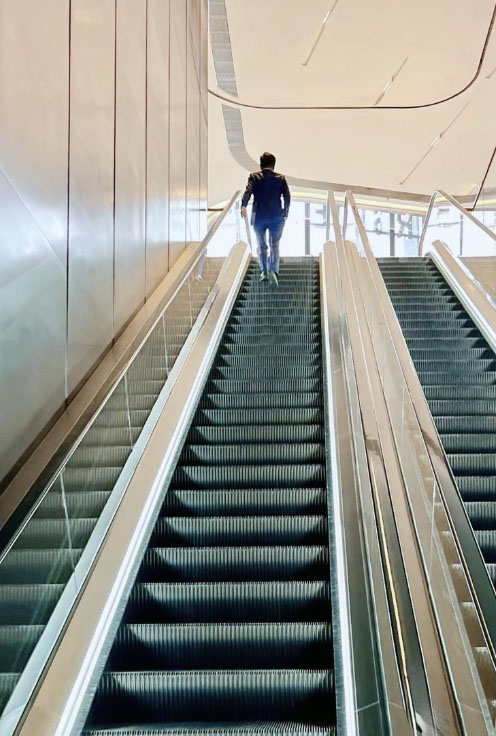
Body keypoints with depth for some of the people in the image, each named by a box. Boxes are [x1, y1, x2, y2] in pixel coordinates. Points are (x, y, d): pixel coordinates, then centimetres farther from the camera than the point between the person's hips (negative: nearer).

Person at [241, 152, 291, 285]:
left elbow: (248, 191, -16)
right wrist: (285, 213, 6)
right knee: (275, 245, 10)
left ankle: (264, 270, 7)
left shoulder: (254, 177, 1)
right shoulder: (281, 178, 3)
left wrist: (243, 206, -27)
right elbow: (287, 196, -3)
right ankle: (273, 270, -8)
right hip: (276, 217, 0)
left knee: (261, 245, 17)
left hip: (259, 217, 0)